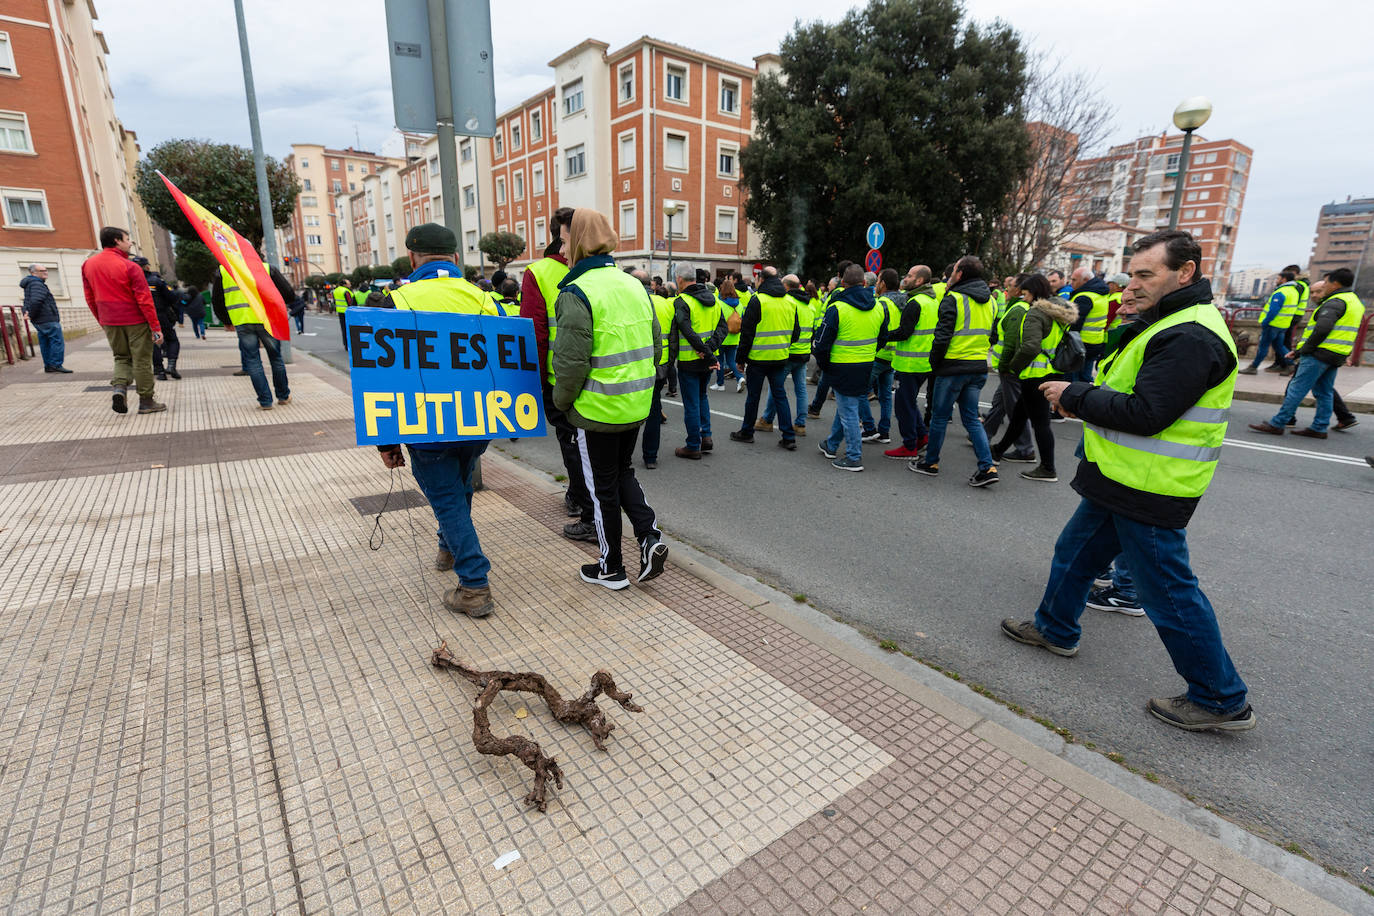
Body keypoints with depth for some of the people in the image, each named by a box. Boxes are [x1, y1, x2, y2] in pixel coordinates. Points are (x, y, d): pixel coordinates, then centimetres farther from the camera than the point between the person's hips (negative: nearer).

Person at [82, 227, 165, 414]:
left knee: (121, 357, 18)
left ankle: (119, 387, -6)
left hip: (109, 322, 6)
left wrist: (102, 321, 21)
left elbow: (90, 298, 12)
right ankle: (146, 401, 5)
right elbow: (144, 299, -16)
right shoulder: (129, 267, -13)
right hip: (136, 321, -5)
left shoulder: (88, 265, 7)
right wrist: (155, 326, -15)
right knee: (141, 360, 1)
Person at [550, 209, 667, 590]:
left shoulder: (576, 294, -16)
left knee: (603, 486, 8)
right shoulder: (635, 285, 7)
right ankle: (650, 537, 10)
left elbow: (571, 362, -20)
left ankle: (611, 569, 22)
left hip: (598, 410, -7)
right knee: (623, 473, 24)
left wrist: (561, 400, -3)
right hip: (637, 406, 7)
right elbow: (656, 345, 12)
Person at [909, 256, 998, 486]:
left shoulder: (953, 299, -12)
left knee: (940, 416, 6)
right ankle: (987, 467, 4)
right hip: (979, 367, 7)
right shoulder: (990, 301, 12)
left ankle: (931, 463, 17)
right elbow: (992, 335, 17)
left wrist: (934, 363, -6)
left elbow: (942, 337, -16)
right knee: (971, 418, 12)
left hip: (954, 367, -7)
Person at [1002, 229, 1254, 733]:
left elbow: (1145, 414, -27)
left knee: (1169, 593, 1)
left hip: (1149, 491, -11)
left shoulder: (1190, 336, -22)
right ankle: (1056, 629, 38)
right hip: (1121, 481, 11)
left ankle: (1222, 700, 18)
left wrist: (1075, 396, -17)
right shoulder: (1169, 322, 14)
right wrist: (1084, 398, 3)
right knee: (1074, 553, 20)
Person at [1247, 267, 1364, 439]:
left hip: (1320, 354, -10)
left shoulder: (1335, 302, -12)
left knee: (1297, 389, -9)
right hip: (1336, 356, 10)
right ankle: (1319, 429, 14)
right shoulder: (1356, 302, 21)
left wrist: (1303, 350, -14)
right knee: (1324, 392, 12)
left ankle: (1276, 424, -8)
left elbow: (1322, 329, -23)